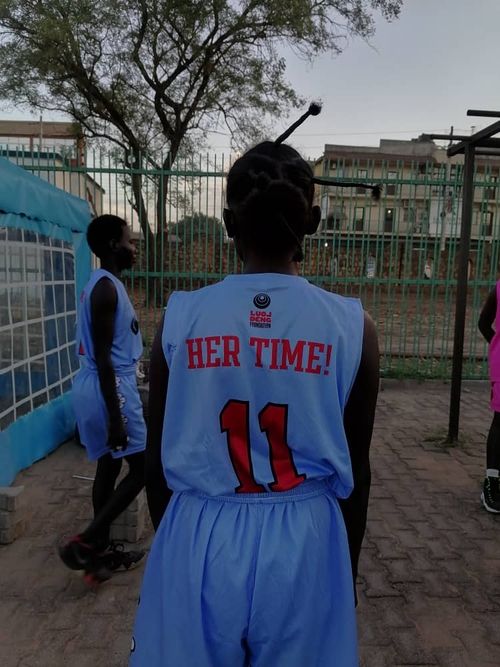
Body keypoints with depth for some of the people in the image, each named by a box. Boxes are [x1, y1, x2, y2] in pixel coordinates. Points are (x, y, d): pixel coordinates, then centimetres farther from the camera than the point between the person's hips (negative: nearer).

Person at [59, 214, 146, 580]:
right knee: (142, 467, 0)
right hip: (110, 389, -10)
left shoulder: (105, 284, 13)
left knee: (108, 466, 17)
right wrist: (115, 418, -22)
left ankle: (102, 547, 30)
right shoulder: (106, 287, -18)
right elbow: (103, 358, -22)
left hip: (96, 388, 10)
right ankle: (85, 542, 5)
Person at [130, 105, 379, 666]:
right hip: (305, 545, 1)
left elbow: (158, 460, -1)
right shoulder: (352, 327, -9)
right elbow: (354, 471, -2)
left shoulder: (180, 318, -9)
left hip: (198, 542, 0)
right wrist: (348, 569, 15)